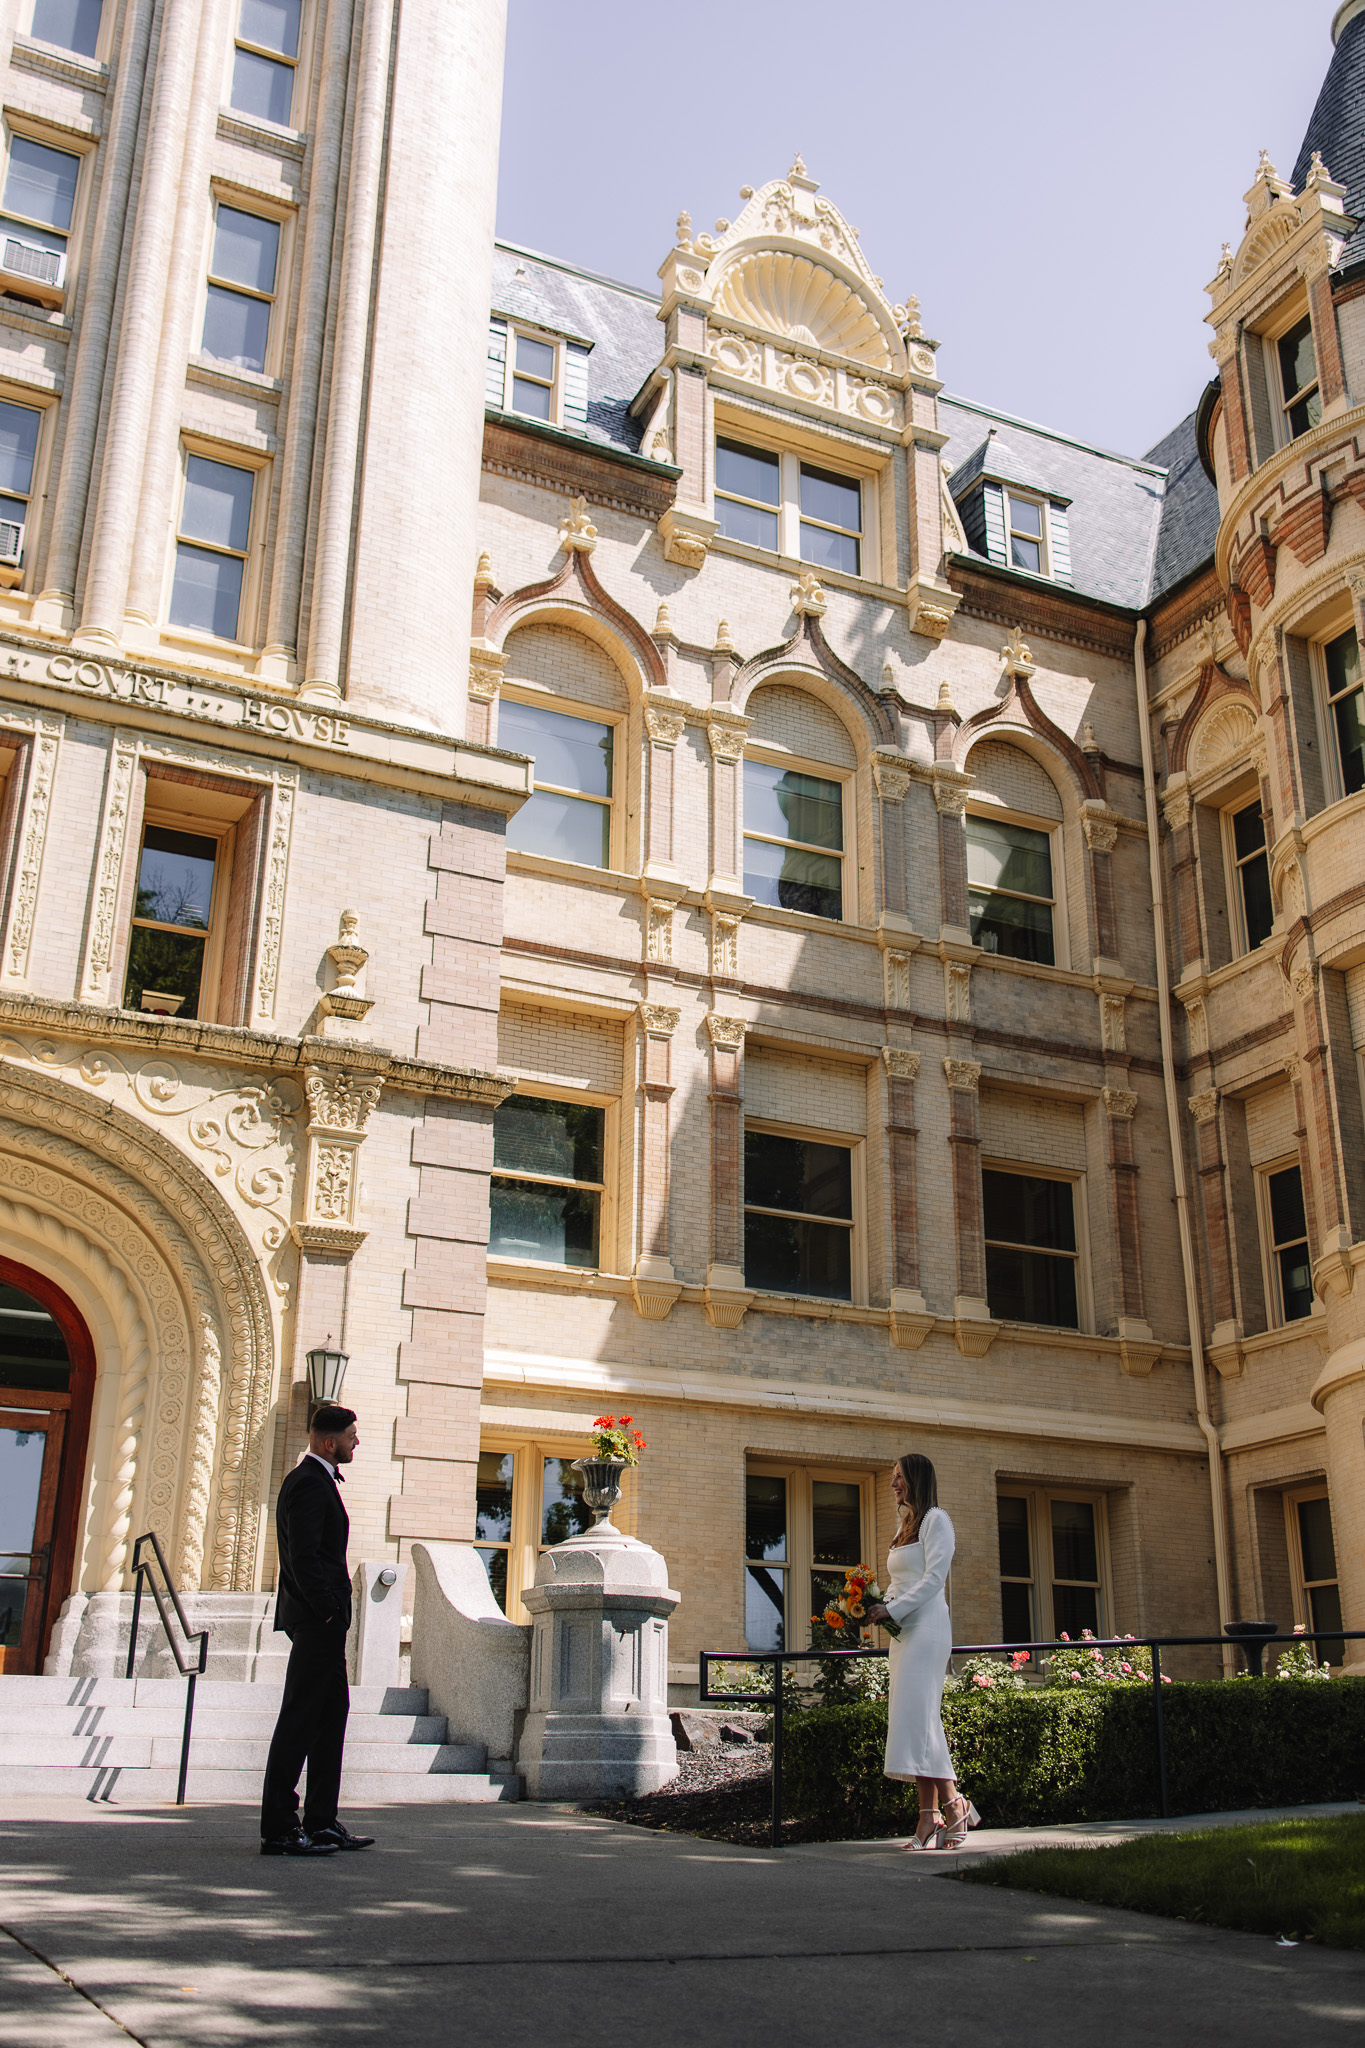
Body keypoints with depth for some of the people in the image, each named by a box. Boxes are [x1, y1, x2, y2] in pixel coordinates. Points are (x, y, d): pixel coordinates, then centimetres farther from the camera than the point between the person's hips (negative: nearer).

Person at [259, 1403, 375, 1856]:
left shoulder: (317, 1479, 18)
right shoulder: (309, 1483, -14)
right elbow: (304, 1556, -22)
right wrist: (327, 1610, -20)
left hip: (322, 1621, 11)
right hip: (317, 1620, -11)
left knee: (332, 1713, 12)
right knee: (299, 1721, -6)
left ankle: (321, 1823, 17)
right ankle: (278, 1830, -2)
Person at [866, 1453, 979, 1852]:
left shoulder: (935, 1520, -2)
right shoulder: (904, 1527, 22)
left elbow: (935, 1577, -12)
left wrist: (893, 1609, -14)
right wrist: (882, 1606, 5)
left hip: (926, 1625, -8)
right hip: (904, 1631, 8)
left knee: (919, 1715, -15)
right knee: (917, 1718, 2)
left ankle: (953, 1804, -10)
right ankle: (930, 1818, 0)